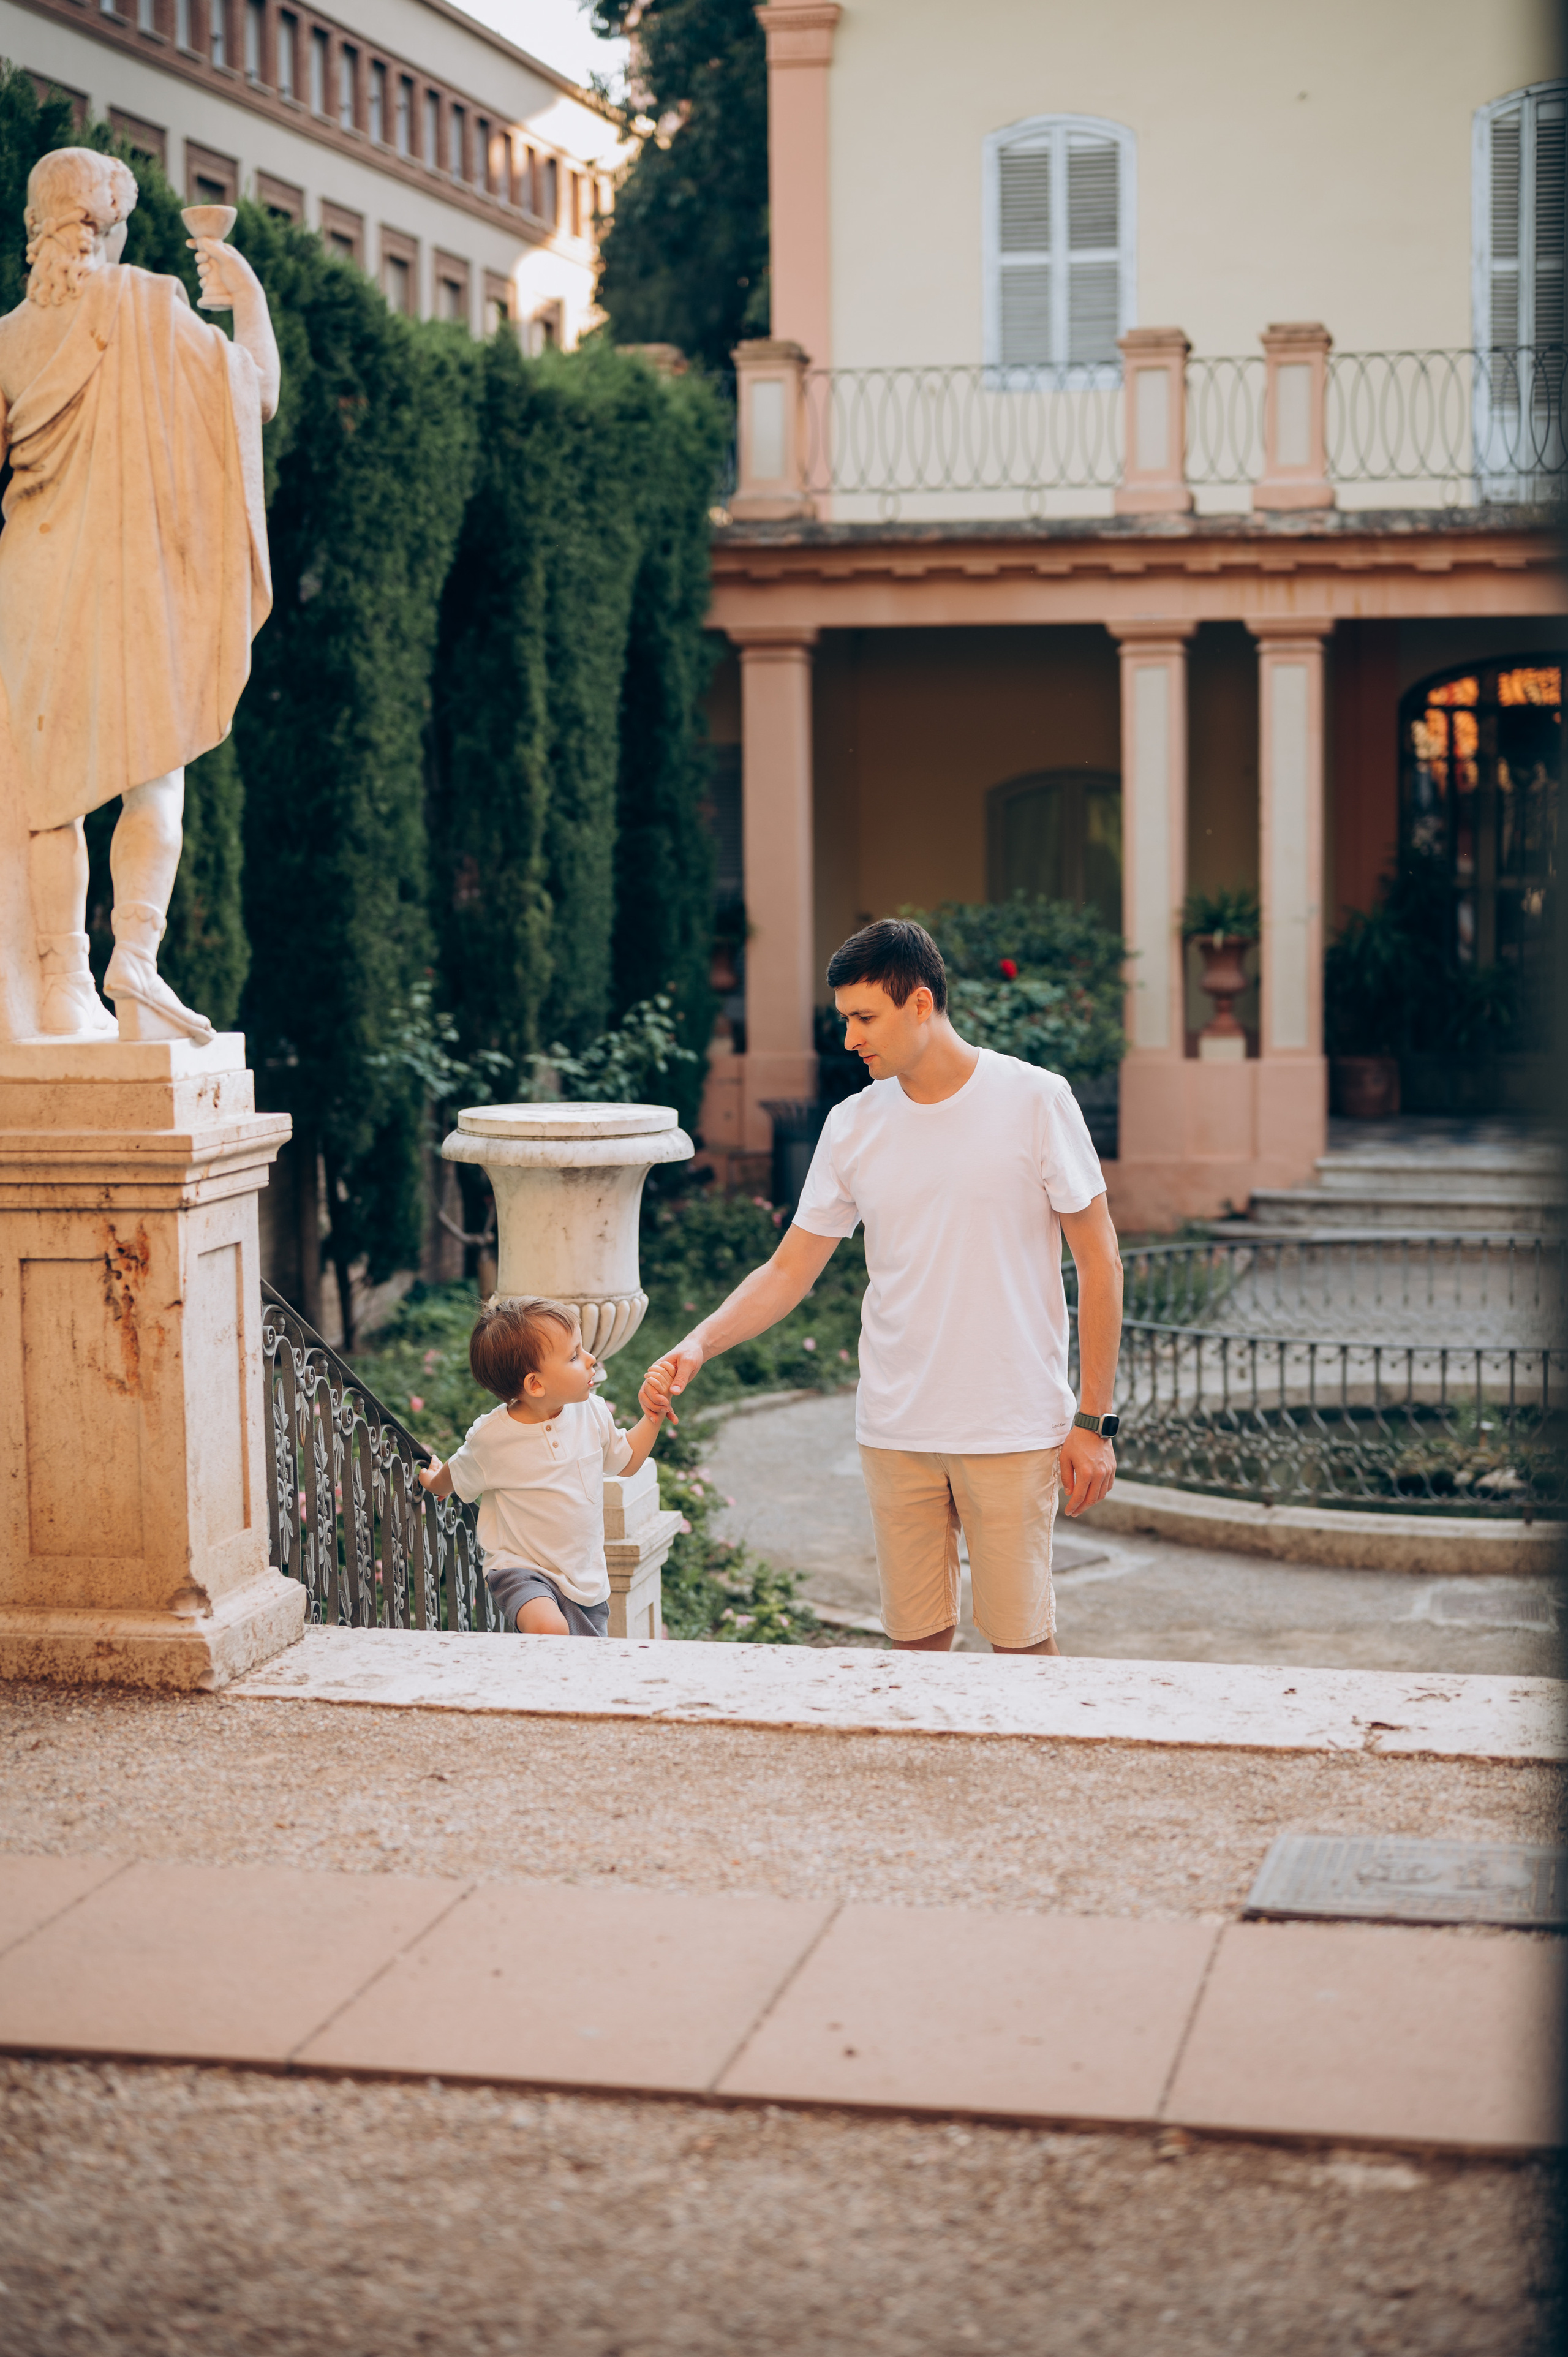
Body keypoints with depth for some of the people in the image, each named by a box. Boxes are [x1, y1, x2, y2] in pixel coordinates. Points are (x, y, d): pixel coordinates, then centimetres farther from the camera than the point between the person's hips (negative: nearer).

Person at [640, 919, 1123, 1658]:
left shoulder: (1035, 1101, -6)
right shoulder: (852, 1127, 5)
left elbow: (1098, 1260, -3)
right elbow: (788, 1271, 8)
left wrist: (1093, 1421, -6)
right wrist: (697, 1346, -9)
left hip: (1015, 1428, -3)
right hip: (894, 1430, 3)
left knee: (1022, 1637, 1)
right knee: (916, 1639, 8)